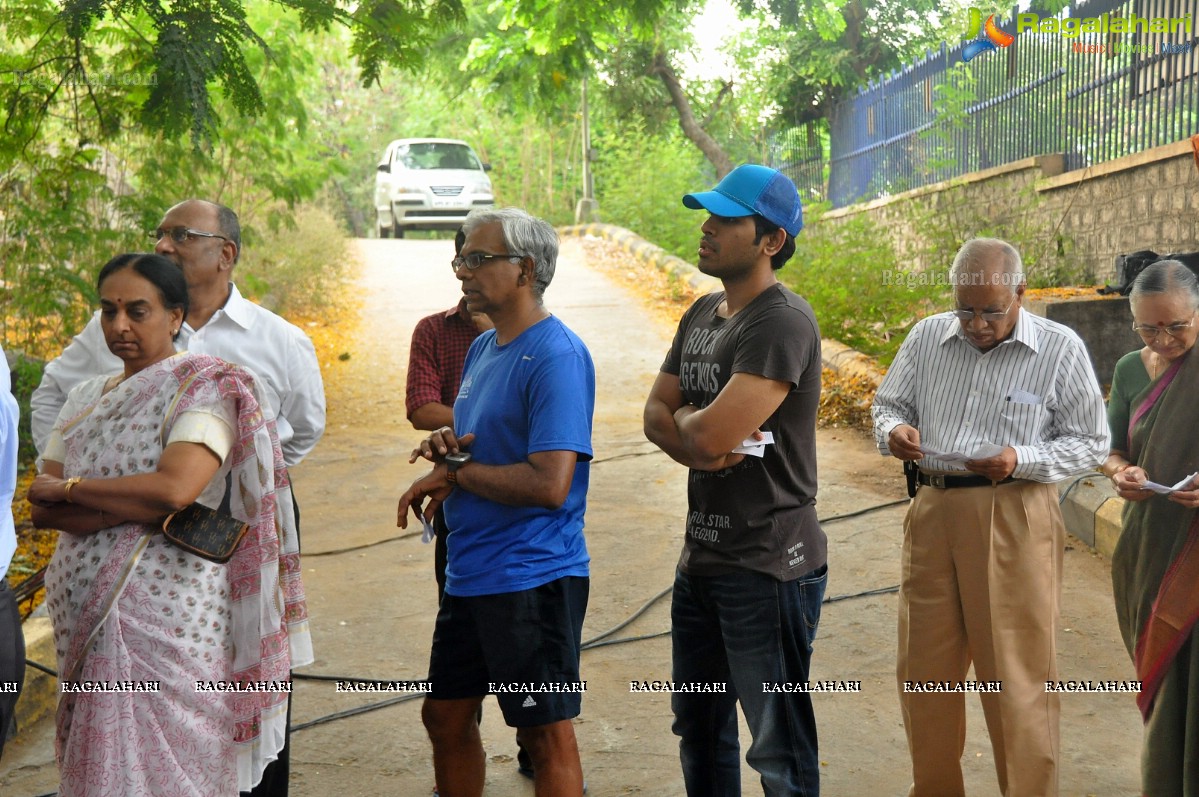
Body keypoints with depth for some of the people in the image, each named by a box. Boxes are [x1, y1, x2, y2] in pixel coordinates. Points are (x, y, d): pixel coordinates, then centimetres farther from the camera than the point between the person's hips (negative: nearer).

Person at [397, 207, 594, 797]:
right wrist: (445, 445, -2)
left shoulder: (556, 356, -18)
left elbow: (549, 484, -26)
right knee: (445, 717, 18)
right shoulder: (482, 348, 11)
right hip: (469, 572, 9)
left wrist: (455, 471, -15)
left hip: (532, 578, -9)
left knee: (545, 732, 2)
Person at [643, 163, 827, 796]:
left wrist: (686, 421, -4)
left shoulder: (782, 322, -19)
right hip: (702, 555, 9)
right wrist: (699, 446, -12)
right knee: (699, 727, 22)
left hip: (767, 567, -9)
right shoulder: (702, 313, 11)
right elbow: (656, 414, 10)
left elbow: (710, 433, -28)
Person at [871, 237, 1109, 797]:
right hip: (932, 513, 4)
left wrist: (1021, 460, -18)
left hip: (1012, 520, -4)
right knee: (924, 669, 13)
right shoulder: (926, 338, 5)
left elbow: (1091, 444, -2)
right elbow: (888, 403, 17)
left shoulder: (1060, 350, -5)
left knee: (1016, 678, 1)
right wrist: (893, 431, -7)